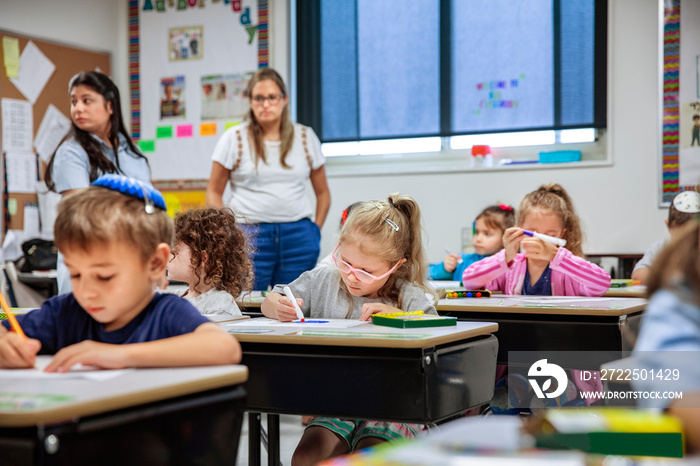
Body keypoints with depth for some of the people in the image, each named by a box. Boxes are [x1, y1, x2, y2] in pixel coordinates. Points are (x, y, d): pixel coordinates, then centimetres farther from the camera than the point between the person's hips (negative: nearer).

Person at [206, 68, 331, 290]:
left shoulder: (306, 137, 11)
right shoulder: (234, 138, 5)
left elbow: (322, 192, 18)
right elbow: (214, 192, 7)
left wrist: (317, 228, 6)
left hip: (298, 235, 2)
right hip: (250, 234, -2)